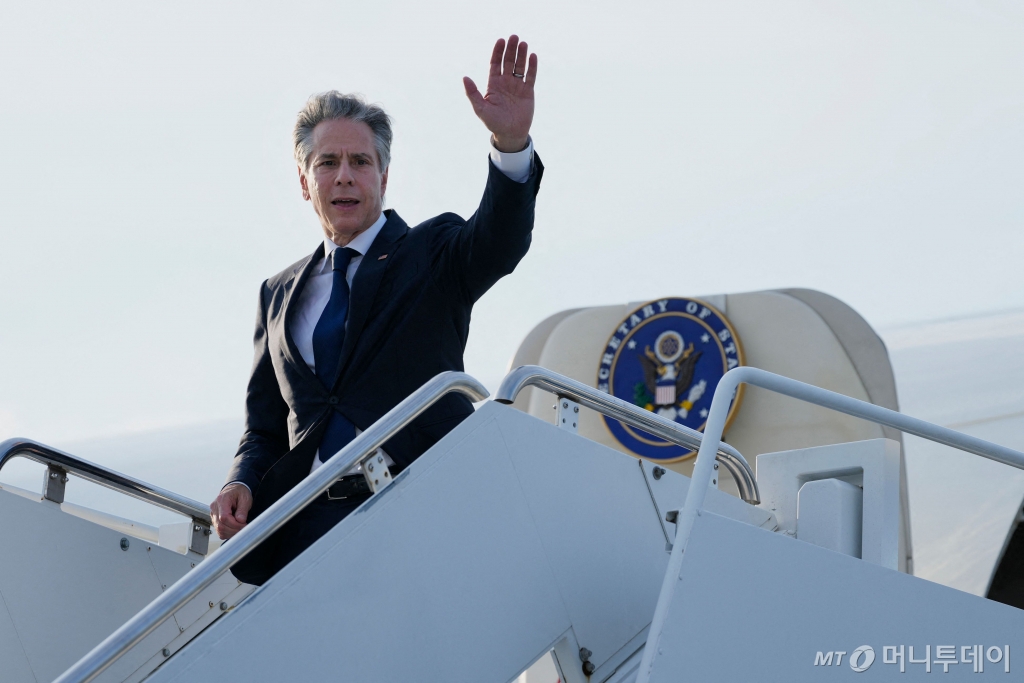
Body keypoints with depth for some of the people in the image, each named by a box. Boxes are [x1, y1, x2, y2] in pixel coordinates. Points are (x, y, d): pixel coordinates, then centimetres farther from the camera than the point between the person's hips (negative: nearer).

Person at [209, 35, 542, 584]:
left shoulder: (431, 255, 11)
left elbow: (498, 242, -12)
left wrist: (511, 144, -31)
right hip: (306, 527, 3)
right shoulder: (280, 295, 23)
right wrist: (241, 483, 1)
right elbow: (265, 423, 24)